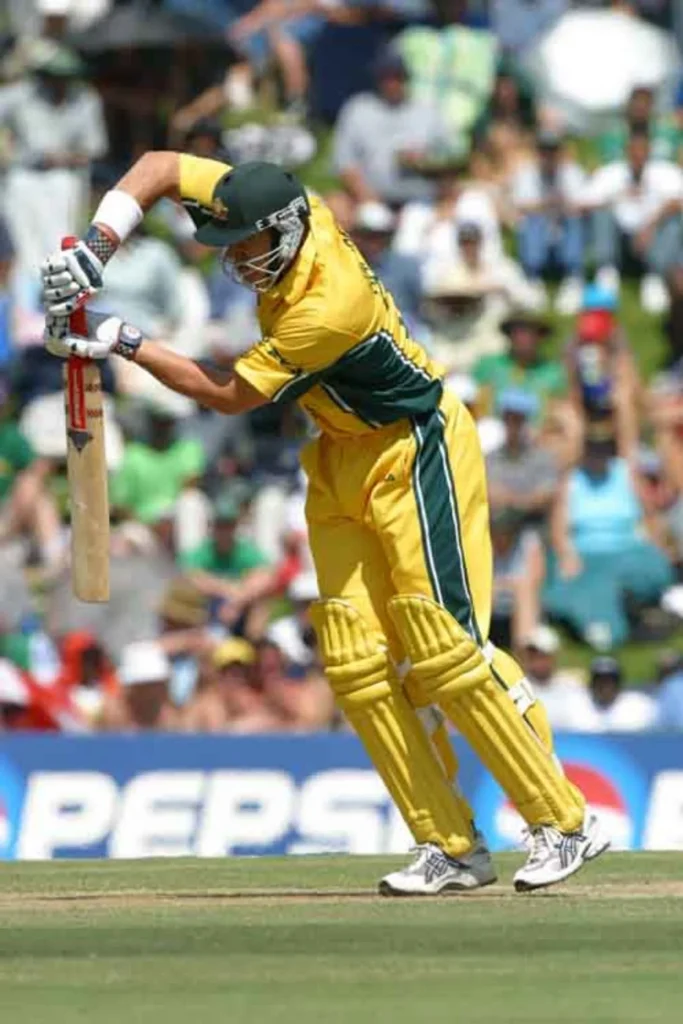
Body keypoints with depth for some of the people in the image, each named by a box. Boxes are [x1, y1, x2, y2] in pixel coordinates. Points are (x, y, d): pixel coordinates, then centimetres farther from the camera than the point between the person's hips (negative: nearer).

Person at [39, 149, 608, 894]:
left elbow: (229, 395, -22)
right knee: (355, 662, 0)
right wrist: (94, 251, -15)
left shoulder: (327, 307, -32)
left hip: (415, 454, -9)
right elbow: (159, 166, -2)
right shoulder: (283, 210, -11)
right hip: (342, 461, 9)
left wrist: (121, 343, -20)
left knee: (446, 651, -13)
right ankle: (451, 848, 0)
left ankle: (565, 824, -3)